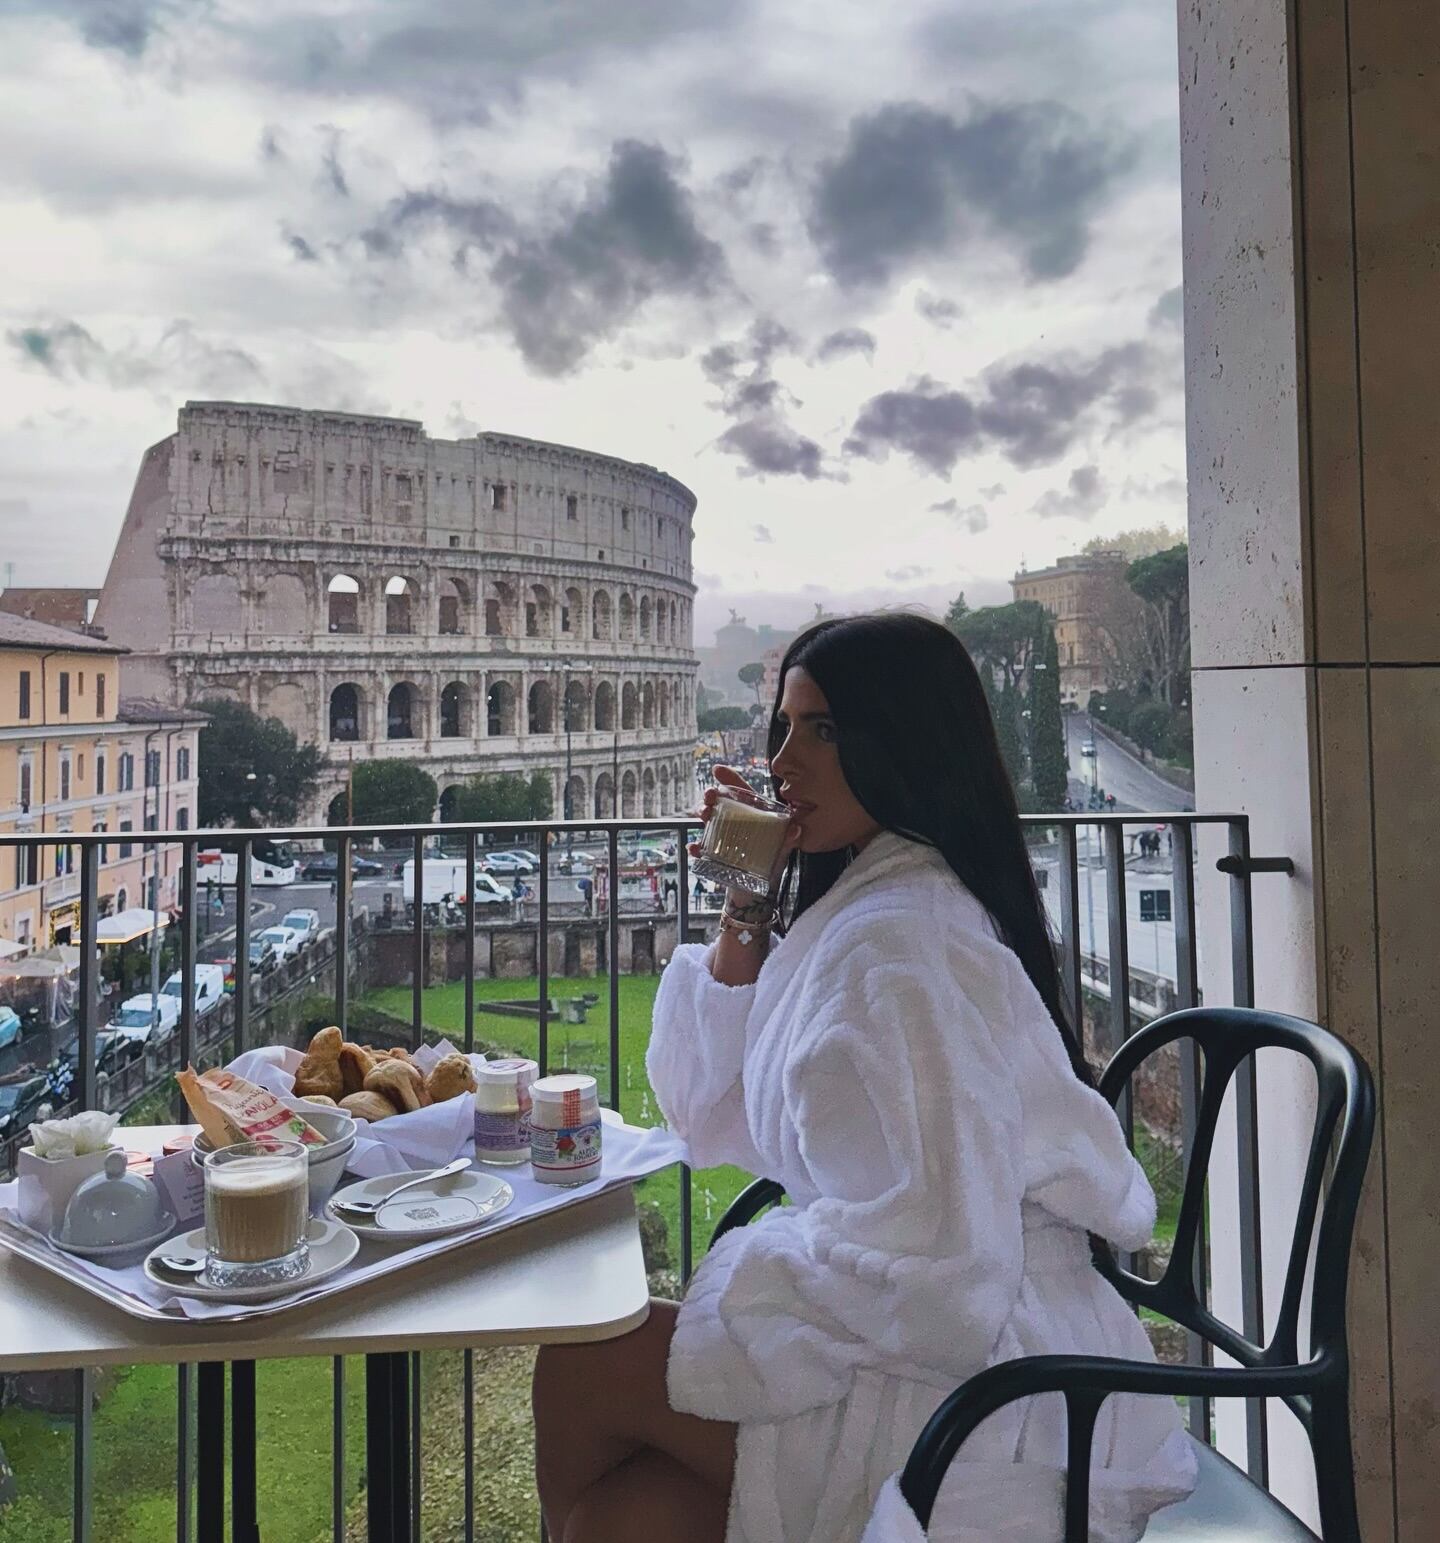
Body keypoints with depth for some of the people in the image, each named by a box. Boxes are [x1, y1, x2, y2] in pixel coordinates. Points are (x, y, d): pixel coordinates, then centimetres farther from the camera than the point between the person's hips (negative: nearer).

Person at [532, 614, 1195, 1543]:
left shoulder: (904, 944, -21)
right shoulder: (846, 910, 9)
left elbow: (935, 1262, -28)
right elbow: (717, 1120, 13)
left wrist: (736, 1281, -12)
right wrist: (745, 907, 2)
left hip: (983, 1391, -8)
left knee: (581, 1369, -1)